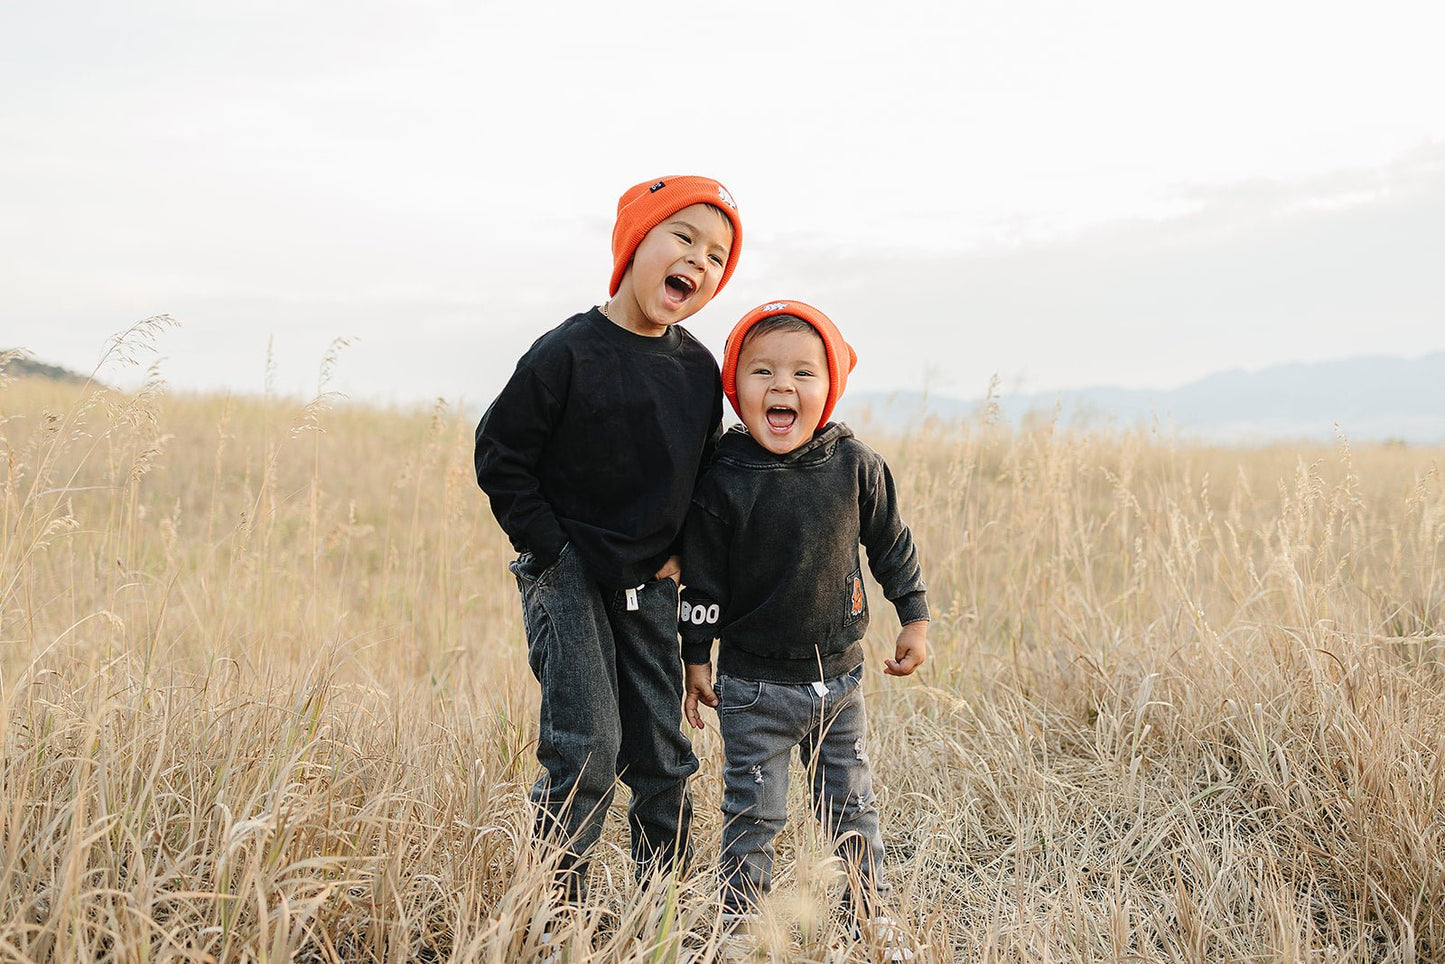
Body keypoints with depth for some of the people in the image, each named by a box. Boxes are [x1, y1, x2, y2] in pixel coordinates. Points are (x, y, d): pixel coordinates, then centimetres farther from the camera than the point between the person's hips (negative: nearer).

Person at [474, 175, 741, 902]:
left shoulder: (699, 369, 1)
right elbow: (500, 455, -10)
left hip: (648, 582, 5)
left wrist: (681, 549, 3)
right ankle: (559, 904, 3)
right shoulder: (568, 353, -15)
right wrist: (551, 551, -12)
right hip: (566, 575, -5)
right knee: (587, 744, -12)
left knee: (661, 753, 9)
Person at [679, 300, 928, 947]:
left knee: (852, 807, 15)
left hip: (838, 675, 3)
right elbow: (702, 580, -5)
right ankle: (740, 920, 21)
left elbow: (891, 545, 7)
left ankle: (871, 913, 31)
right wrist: (696, 660, -2)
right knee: (752, 814, 6)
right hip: (753, 683, -2)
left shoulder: (855, 466, -6)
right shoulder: (723, 481, -12)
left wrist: (915, 620, 9)